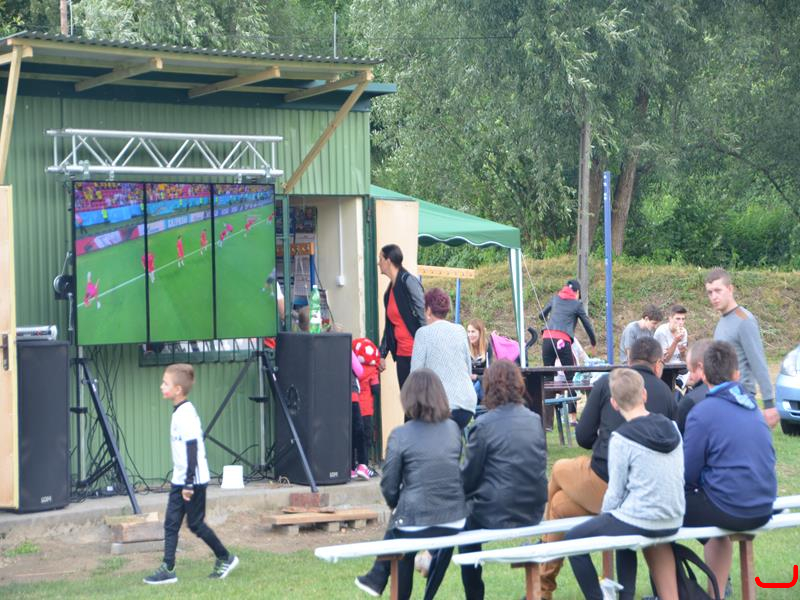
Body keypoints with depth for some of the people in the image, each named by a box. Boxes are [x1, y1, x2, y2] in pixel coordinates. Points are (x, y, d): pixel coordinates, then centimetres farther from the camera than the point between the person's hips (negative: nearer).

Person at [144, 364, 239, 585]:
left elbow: (192, 450, -22)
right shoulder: (179, 412, 11)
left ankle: (225, 558, 17)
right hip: (180, 480, 9)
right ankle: (168, 569, 4)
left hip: (193, 480, -9)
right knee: (171, 523, 4)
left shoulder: (186, 415, -18)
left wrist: (189, 483, -23)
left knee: (195, 524, 1)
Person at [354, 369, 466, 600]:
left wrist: (396, 504, 17)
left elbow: (389, 487, -6)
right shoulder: (454, 429, 3)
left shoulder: (400, 435, -11)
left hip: (415, 522, -4)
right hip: (454, 521, 4)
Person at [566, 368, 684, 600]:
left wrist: (604, 516, 10)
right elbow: (676, 478, 11)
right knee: (625, 532, 36)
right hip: (673, 521, 7)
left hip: (640, 523, -7)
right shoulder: (671, 428, 3)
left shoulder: (622, 438, -15)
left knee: (573, 540, 11)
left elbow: (615, 492, -11)